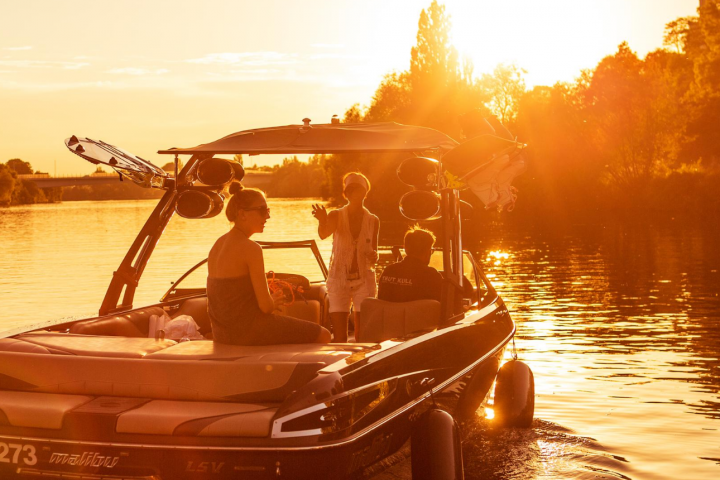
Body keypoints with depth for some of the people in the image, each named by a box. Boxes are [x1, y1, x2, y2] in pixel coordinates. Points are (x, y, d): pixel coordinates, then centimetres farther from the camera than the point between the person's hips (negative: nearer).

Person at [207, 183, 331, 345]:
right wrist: (273, 301, 4)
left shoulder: (218, 245, 9)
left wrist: (270, 301, 13)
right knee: (322, 336, 4)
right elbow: (265, 305, -19)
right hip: (248, 330, -9)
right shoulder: (251, 249, -18)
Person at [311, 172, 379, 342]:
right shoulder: (336, 216, -1)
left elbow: (374, 252, 14)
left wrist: (374, 257, -10)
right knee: (339, 337, -6)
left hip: (364, 280, 1)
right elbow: (324, 234, -22)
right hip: (339, 279, -1)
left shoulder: (373, 221, 5)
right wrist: (322, 221, -44)